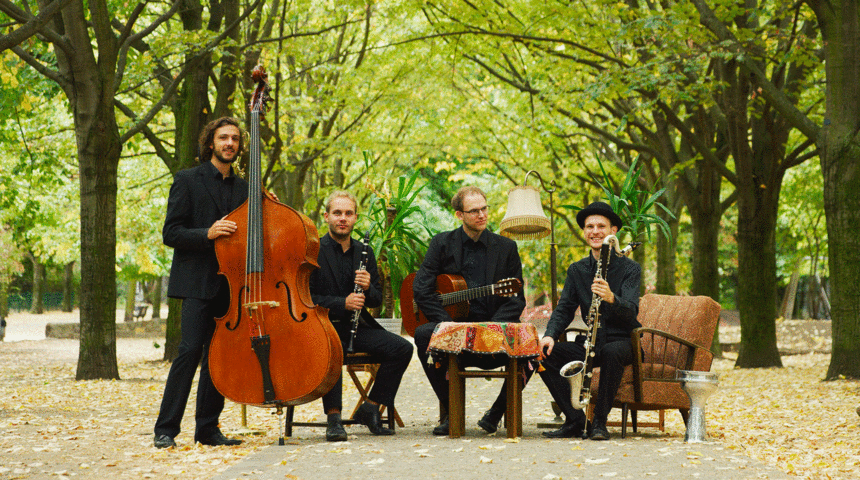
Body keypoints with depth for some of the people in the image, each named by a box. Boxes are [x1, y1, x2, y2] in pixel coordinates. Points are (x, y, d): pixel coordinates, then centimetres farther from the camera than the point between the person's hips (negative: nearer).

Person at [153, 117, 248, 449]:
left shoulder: (242, 188, 17)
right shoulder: (188, 181, 2)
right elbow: (171, 233, -4)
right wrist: (208, 234, -19)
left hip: (230, 283, 5)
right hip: (197, 281, -5)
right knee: (191, 349, -14)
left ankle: (208, 428, 10)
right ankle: (166, 428, -9)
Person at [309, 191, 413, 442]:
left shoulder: (364, 252, 14)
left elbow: (377, 300, 14)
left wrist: (368, 287, -10)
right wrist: (342, 303, -22)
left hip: (356, 327, 5)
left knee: (402, 348, -16)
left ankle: (369, 409, -4)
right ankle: (333, 417, -25)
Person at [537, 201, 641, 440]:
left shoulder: (629, 268, -5)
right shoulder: (577, 270, 10)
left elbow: (631, 311, -19)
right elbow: (564, 309, 8)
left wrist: (611, 298, -43)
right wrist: (550, 335, -14)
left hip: (621, 341, -5)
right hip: (590, 342, 5)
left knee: (612, 352, -39)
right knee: (546, 354, -18)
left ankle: (600, 422, -24)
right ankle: (575, 420, -14)